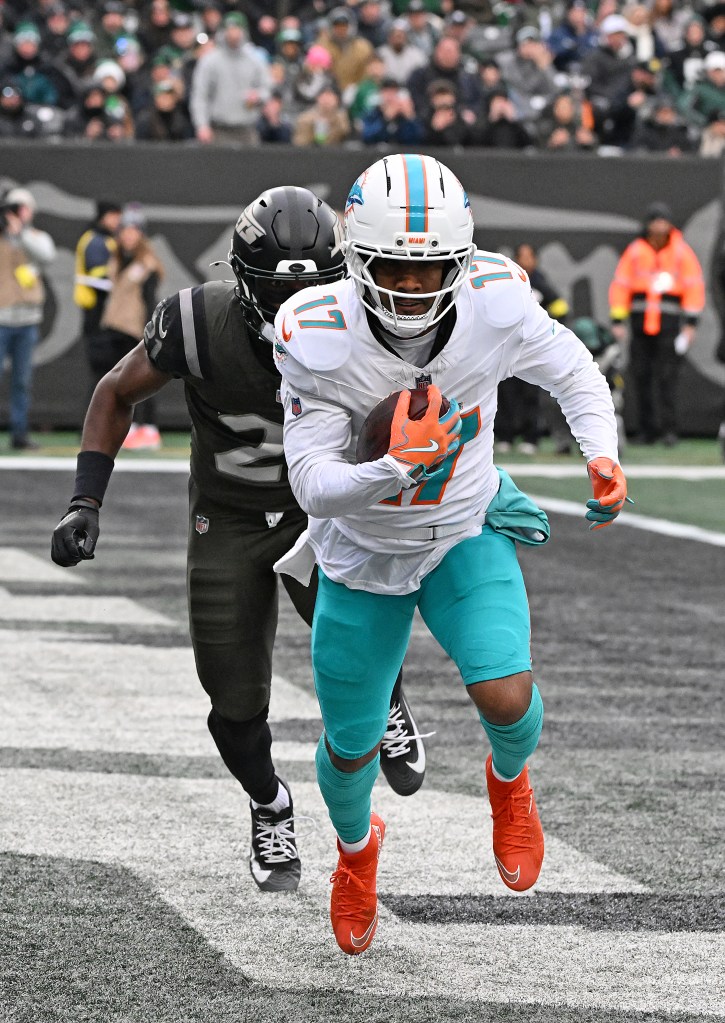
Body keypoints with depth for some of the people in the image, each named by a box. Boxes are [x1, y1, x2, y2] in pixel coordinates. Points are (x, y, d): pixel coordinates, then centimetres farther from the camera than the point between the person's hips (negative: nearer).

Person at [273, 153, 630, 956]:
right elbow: (314, 485, -28)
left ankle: (509, 779, 16)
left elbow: (569, 368, -2)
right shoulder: (319, 339, -30)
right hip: (363, 552, 0)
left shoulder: (495, 304, -24)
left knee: (506, 699, -23)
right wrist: (394, 472, -46)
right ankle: (356, 844, 51)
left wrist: (602, 456, -17)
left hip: (466, 536, 0)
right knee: (351, 744, 14)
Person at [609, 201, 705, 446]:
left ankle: (669, 428, -6)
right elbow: (620, 285, 7)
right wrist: (617, 320, 1)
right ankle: (647, 428, 9)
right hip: (640, 322, 2)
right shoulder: (635, 251, 7)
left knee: (667, 377, -9)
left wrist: (691, 323, -3)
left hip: (669, 322, -2)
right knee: (640, 376, 1)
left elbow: (694, 287, 3)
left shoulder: (681, 252, 4)